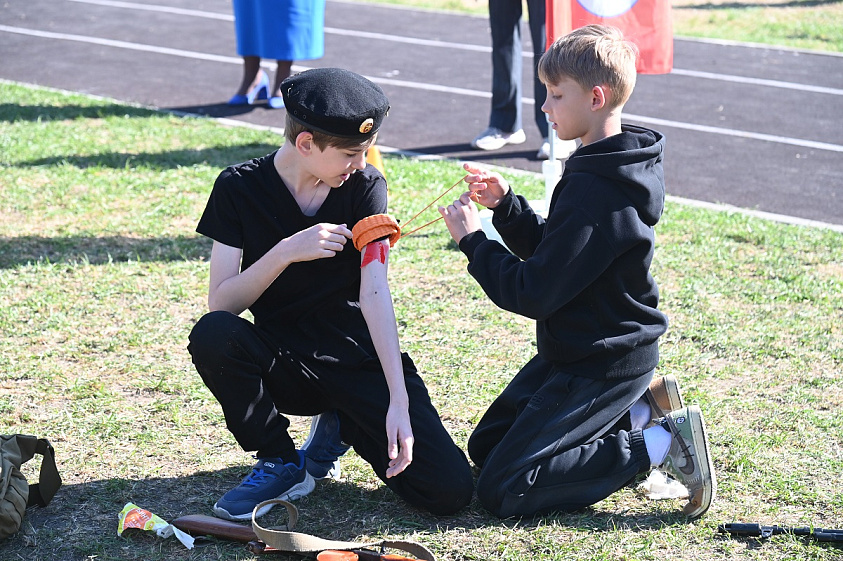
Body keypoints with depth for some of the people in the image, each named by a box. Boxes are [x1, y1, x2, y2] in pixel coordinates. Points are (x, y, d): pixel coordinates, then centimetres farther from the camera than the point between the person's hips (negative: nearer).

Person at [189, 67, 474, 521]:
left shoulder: (365, 185, -5)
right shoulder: (240, 188, -7)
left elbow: (374, 294, -16)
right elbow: (220, 304, -13)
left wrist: (399, 402, -26)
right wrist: (287, 251, -29)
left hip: (361, 361, 0)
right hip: (283, 362, 0)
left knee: (450, 489, -18)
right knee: (212, 335, -33)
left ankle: (343, 426, 11)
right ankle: (280, 463, -8)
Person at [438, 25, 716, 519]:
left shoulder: (595, 192, -27)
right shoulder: (608, 170, 5)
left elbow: (533, 294, -24)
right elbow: (550, 251, 13)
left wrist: (473, 240, -14)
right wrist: (506, 204, -2)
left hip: (601, 366, -10)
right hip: (580, 350, 10)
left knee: (502, 489, -11)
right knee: (485, 446, 17)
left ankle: (660, 445, -8)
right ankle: (641, 410, 12)